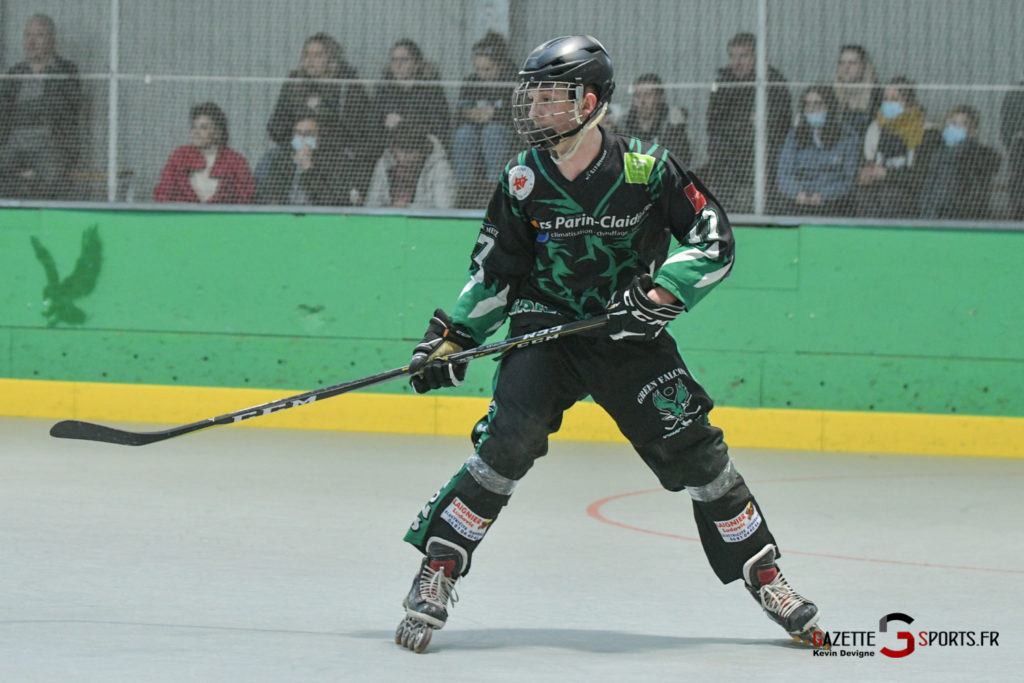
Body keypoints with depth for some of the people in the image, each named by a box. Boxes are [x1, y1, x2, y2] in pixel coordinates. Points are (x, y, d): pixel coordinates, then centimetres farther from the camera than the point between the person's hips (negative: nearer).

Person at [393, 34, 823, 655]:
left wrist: (661, 294, -22)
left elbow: (714, 242, -9)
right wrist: (450, 337, -3)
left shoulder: (646, 168, -11)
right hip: (545, 333, 1)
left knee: (696, 452, -4)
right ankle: (437, 572, -12)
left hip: (629, 337, -1)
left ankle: (765, 577, 11)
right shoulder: (524, 181, -3)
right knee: (506, 444, -20)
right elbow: (494, 272, 6)